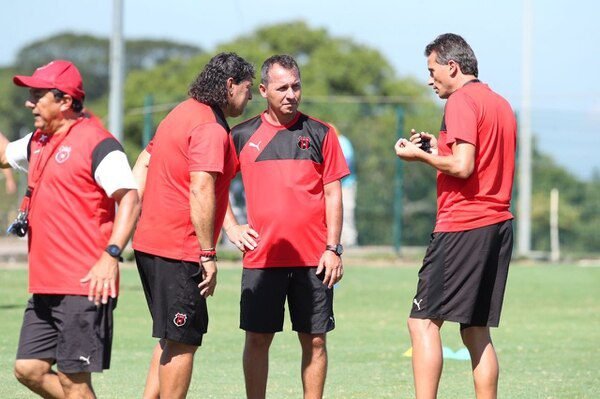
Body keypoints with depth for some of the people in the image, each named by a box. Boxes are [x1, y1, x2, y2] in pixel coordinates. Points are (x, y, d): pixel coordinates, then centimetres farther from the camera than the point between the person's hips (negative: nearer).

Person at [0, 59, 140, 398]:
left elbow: (130, 199, -18)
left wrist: (111, 255, -28)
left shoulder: (96, 142, -10)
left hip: (85, 286, -9)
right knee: (29, 369, 9)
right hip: (45, 286, 9)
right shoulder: (38, 143, 16)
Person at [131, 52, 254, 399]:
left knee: (172, 337, 18)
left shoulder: (182, 114, 16)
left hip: (149, 242, 10)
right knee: (183, 342, -3)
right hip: (180, 252, -10)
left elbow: (143, 165, 21)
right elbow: (201, 191, -23)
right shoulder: (211, 129, -15)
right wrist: (208, 255, -20)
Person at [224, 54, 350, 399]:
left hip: (313, 258, 0)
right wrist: (231, 228, 3)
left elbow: (333, 194, 5)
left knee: (315, 340, 3)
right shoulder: (242, 136, 6)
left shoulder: (320, 134, 6)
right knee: (258, 338, 1)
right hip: (261, 256, 0)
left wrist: (333, 248, -2)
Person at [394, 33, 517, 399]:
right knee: (476, 331, 10)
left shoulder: (461, 101, -9)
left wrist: (420, 155, -5)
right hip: (498, 223, 9)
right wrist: (440, 150, 19)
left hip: (463, 226, -9)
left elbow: (462, 167, -19)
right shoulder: (501, 104, 18)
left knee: (423, 322, -10)